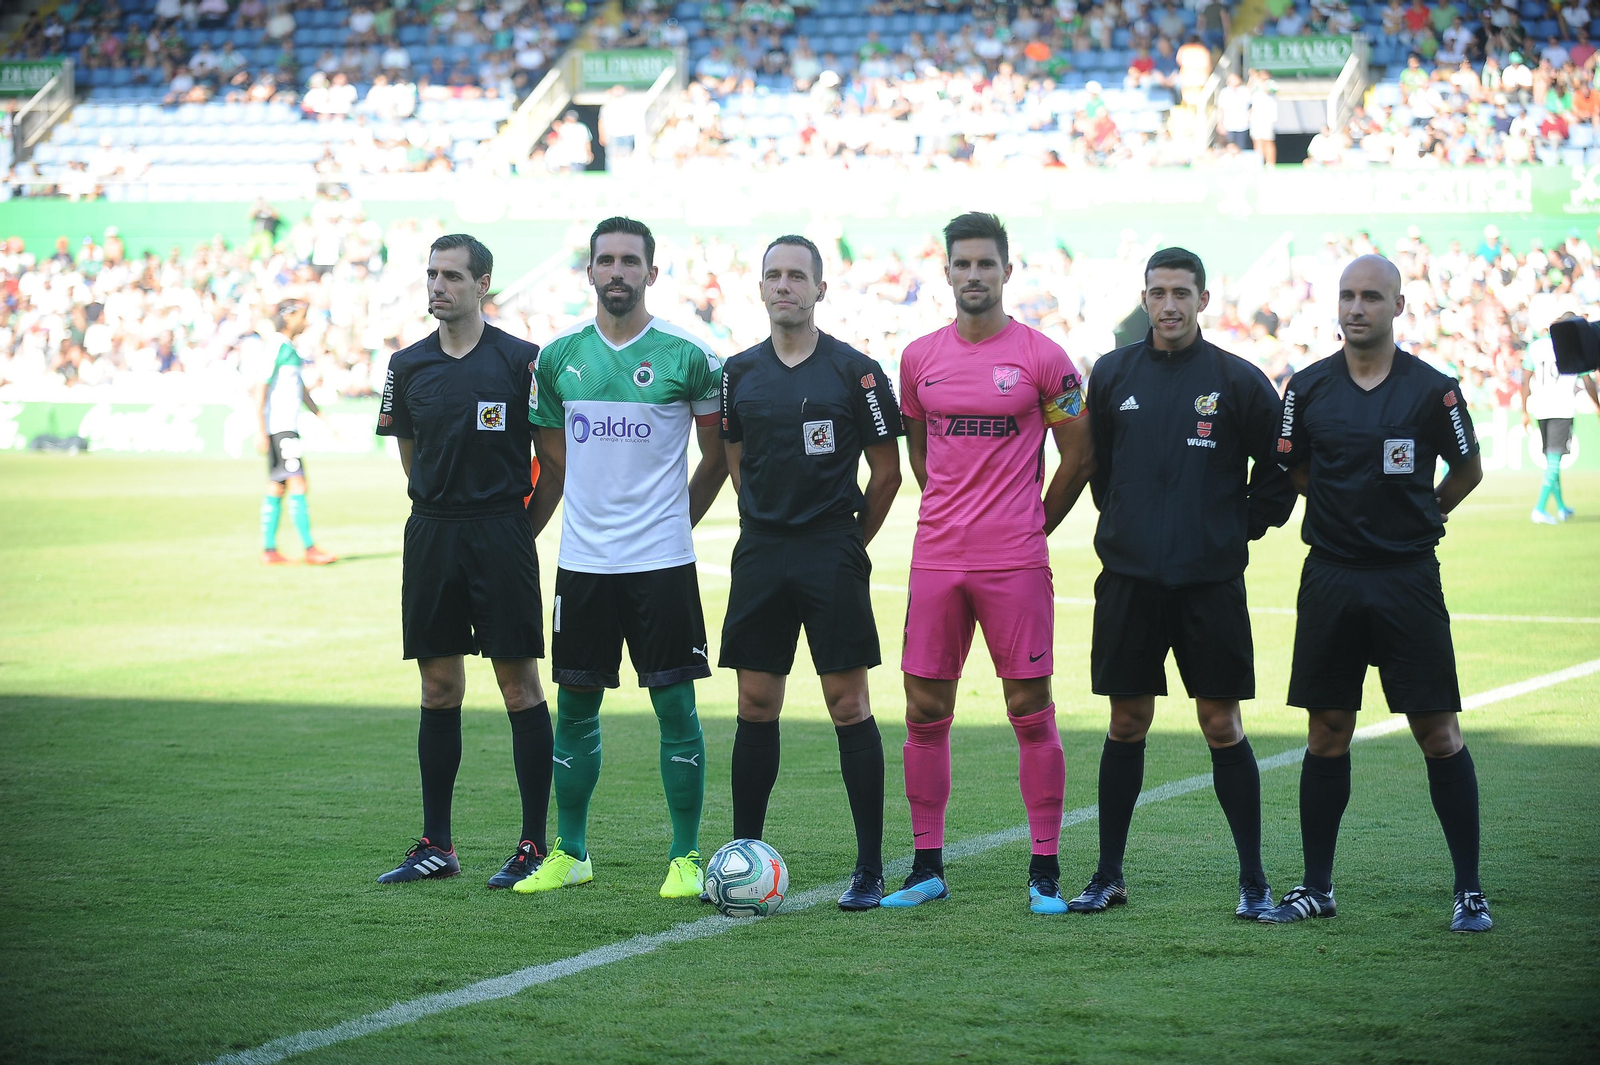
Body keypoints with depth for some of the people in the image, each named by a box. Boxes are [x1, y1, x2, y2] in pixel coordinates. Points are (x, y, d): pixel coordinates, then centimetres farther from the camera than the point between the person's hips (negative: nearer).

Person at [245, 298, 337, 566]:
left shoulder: (289, 348, 18)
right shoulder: (275, 346, -10)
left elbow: (301, 389, 28)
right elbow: (260, 388, -15)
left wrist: (321, 417, 28)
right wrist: (260, 431, -20)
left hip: (288, 426, 10)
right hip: (278, 427, -10)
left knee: (276, 488, 8)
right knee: (297, 485, -11)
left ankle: (269, 550, 9)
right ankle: (309, 549, -11)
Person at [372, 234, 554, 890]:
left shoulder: (522, 361, -4)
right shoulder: (409, 366, 8)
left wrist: (515, 525, 3)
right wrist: (445, 506, 11)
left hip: (501, 534, -4)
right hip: (431, 535, 4)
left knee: (519, 684, -4)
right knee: (438, 689, 7)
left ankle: (535, 846, 1)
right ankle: (436, 847, 13)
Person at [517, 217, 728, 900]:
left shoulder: (687, 356, -4)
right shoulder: (558, 356, 6)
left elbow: (718, 455, 6)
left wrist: (676, 518, 8)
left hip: (662, 562, -3)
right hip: (581, 560, 3)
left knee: (675, 704, -2)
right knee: (575, 707, 8)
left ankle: (685, 857, 6)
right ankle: (570, 852, 19)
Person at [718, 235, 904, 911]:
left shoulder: (856, 372, -3)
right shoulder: (740, 372, 9)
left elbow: (886, 472, 2)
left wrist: (847, 542, 6)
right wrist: (770, 526, 15)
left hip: (832, 556, -4)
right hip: (759, 552, 4)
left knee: (848, 704, -4)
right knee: (756, 708, 6)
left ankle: (870, 870, -1)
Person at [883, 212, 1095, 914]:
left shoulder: (1043, 357, -2)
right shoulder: (919, 357, 8)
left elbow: (1078, 456, 5)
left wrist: (1034, 523, 8)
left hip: (1016, 565, -3)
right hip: (936, 560, 3)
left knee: (1031, 712, -1)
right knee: (925, 712, 4)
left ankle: (1045, 871, 4)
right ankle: (927, 867, 12)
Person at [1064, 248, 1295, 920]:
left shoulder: (1239, 381, -1)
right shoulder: (1113, 375, 6)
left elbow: (1279, 472, 7)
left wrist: (1239, 530, 4)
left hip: (1211, 581, -2)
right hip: (1128, 579, 2)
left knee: (1222, 726, -1)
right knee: (1127, 723, 7)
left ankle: (1253, 881, 6)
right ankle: (1108, 876, 16)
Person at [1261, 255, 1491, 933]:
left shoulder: (1432, 391, -2)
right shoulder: (1308, 388, 3)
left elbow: (1468, 470, 11)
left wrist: (1417, 516, 10)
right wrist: (1355, 514, 11)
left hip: (1408, 578, -2)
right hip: (1330, 577, 2)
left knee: (1438, 734, -2)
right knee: (1326, 736, 6)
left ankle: (1469, 890, 5)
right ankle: (1316, 888, 15)